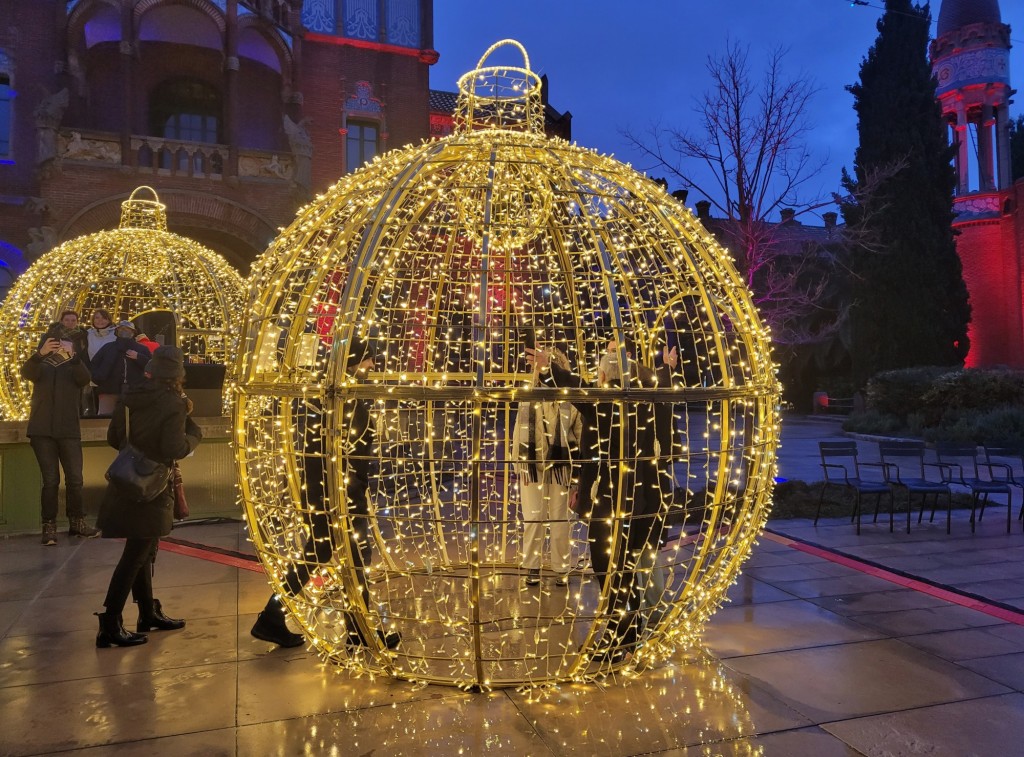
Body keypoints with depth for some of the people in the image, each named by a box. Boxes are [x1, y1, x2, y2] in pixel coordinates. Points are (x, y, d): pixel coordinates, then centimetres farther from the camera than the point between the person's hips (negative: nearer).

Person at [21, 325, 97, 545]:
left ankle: (76, 522, 12)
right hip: (42, 431, 0)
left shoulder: (74, 365, 11)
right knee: (50, 480, -4)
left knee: (75, 478, 0)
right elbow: (26, 373, -12)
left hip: (69, 430, 1)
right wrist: (40, 353, -31)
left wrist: (73, 356, -30)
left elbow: (85, 379, -13)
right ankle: (49, 527, 0)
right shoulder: (41, 365, 12)